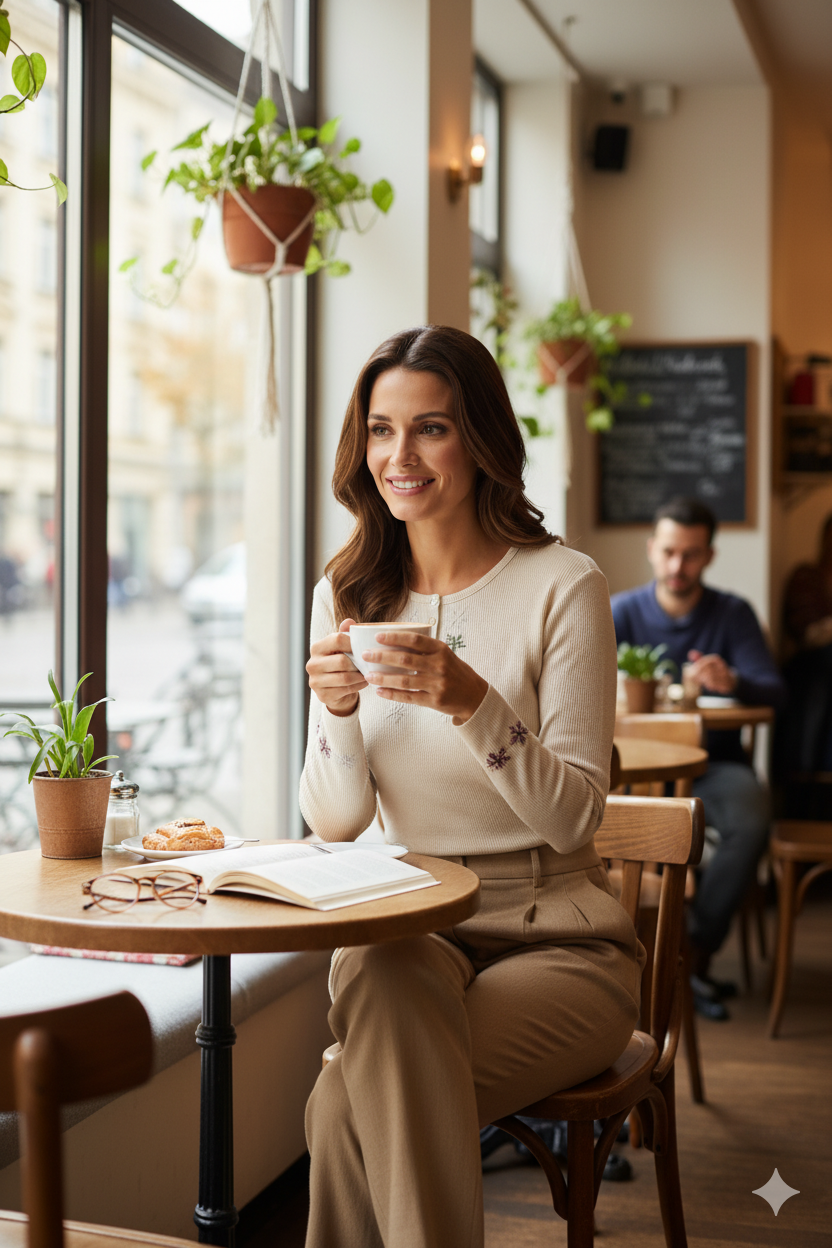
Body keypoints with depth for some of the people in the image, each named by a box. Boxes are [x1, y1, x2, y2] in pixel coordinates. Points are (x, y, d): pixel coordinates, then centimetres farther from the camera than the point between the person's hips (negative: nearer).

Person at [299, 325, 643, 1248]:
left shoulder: (562, 586, -8)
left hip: (554, 937, -3)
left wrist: (473, 703, -27)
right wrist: (337, 712, -17)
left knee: (349, 1108, -27)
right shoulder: (347, 595, 6)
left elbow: (573, 818, -12)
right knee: (377, 977, -33)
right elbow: (335, 824, 3)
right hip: (410, 929, 4)